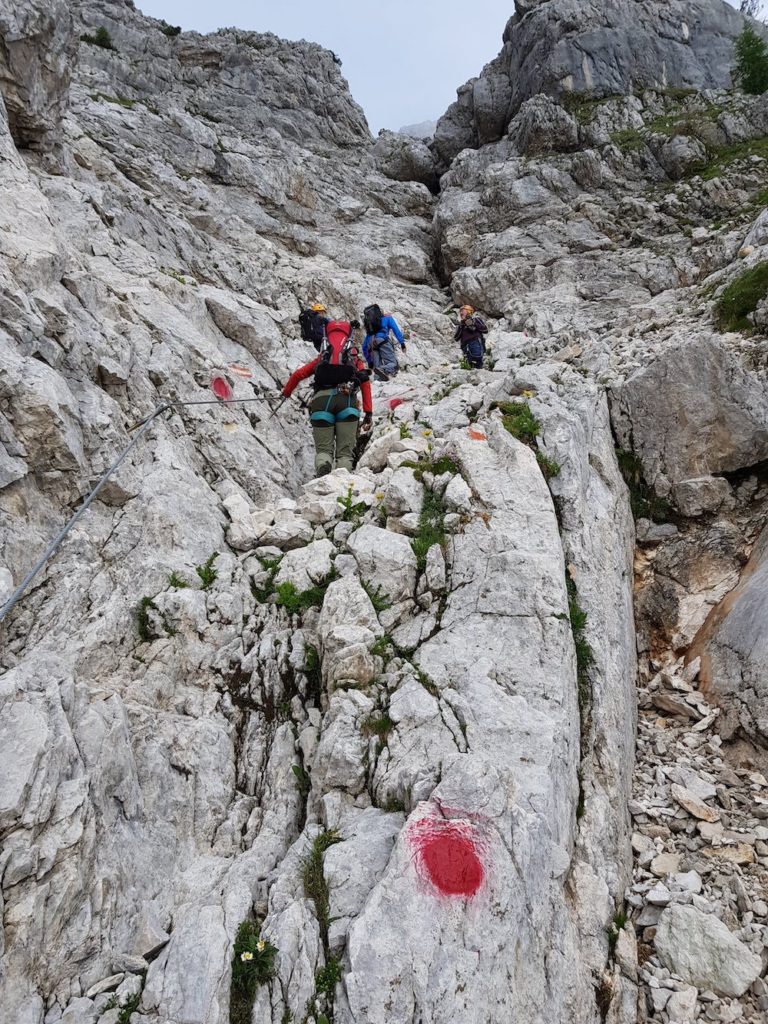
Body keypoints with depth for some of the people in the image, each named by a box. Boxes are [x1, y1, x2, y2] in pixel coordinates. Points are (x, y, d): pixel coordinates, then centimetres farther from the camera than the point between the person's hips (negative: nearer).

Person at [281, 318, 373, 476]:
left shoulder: (322, 357, 30)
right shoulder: (355, 359, 29)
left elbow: (297, 375, 28)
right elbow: (365, 381, 13)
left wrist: (286, 393, 45)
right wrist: (368, 412, 9)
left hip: (322, 398, 1)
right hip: (347, 398, -1)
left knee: (323, 448, 4)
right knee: (345, 451, -1)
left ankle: (323, 467, -32)